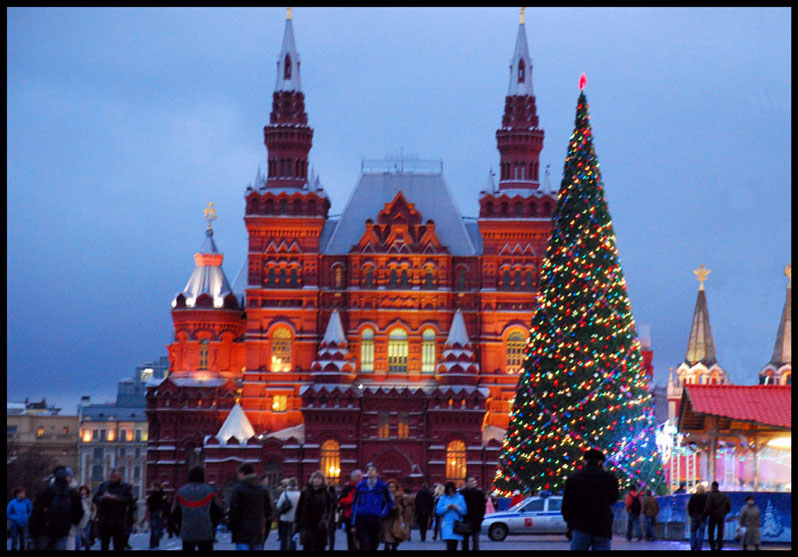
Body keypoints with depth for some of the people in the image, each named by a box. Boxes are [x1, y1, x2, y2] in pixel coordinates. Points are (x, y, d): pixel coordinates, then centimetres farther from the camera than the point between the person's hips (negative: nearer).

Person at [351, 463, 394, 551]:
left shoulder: (382, 486, 4)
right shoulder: (360, 486, 7)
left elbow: (389, 503, 13)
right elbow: (355, 505, 10)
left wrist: (382, 514, -3)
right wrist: (354, 524, 6)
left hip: (375, 520, 0)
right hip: (362, 520, 0)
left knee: (373, 546, 6)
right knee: (364, 546, -10)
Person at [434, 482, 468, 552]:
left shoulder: (460, 498, 6)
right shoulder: (443, 498, 4)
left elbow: (464, 511, 4)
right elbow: (438, 511, 0)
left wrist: (457, 508, -13)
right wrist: (447, 507, -13)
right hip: (447, 524, -2)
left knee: (454, 546, 4)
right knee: (449, 544, -16)